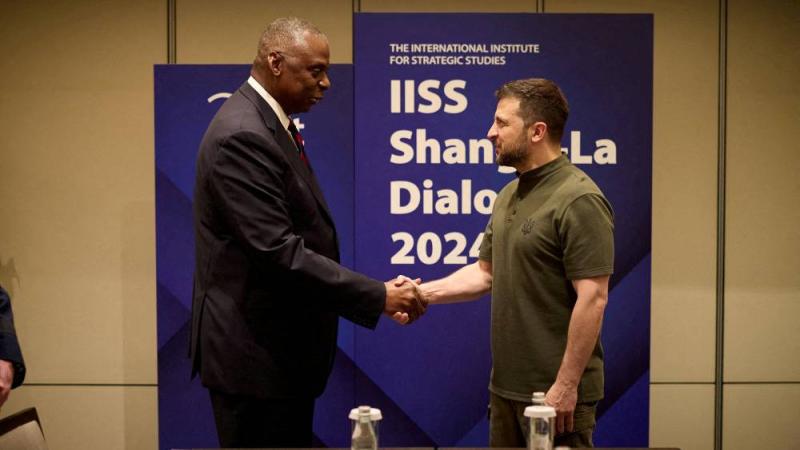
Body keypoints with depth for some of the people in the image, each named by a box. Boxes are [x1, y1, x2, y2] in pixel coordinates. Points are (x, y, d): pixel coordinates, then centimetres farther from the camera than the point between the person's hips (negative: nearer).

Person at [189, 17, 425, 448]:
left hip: (280, 346, 10)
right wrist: (378, 296, -22)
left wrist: (378, 295, 11)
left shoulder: (271, 123, 12)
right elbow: (277, 251, -26)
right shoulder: (242, 135, -20)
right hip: (254, 350, -10)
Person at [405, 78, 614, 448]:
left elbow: (592, 299, -20)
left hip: (555, 390, -8)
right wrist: (424, 293, 3)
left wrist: (566, 385, -21)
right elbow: (485, 273, 16)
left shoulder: (579, 200, -17)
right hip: (506, 386, 8)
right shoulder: (509, 195, 12)